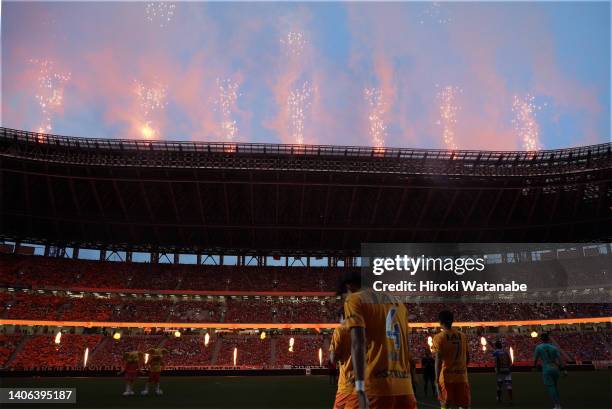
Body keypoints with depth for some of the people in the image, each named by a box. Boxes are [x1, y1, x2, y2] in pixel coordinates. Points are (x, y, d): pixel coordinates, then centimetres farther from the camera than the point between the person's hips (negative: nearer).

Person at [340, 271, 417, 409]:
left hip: (375, 387, -6)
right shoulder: (398, 304, 20)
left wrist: (360, 387, -22)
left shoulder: (354, 300, 0)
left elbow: (358, 342, -15)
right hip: (404, 388, 6)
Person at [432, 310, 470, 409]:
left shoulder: (439, 337, -7)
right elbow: (467, 357, 14)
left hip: (446, 377, -4)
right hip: (462, 377, 4)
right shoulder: (463, 336, 8)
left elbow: (438, 360, -12)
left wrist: (437, 380, -10)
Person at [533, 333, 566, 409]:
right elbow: (560, 359, -1)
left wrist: (534, 367, 24)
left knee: (550, 388, -8)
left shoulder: (538, 347, -1)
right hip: (555, 369, 4)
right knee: (555, 387, 17)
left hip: (546, 369, -4)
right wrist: (563, 370, -2)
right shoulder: (554, 348, 7)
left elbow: (535, 359, 5)